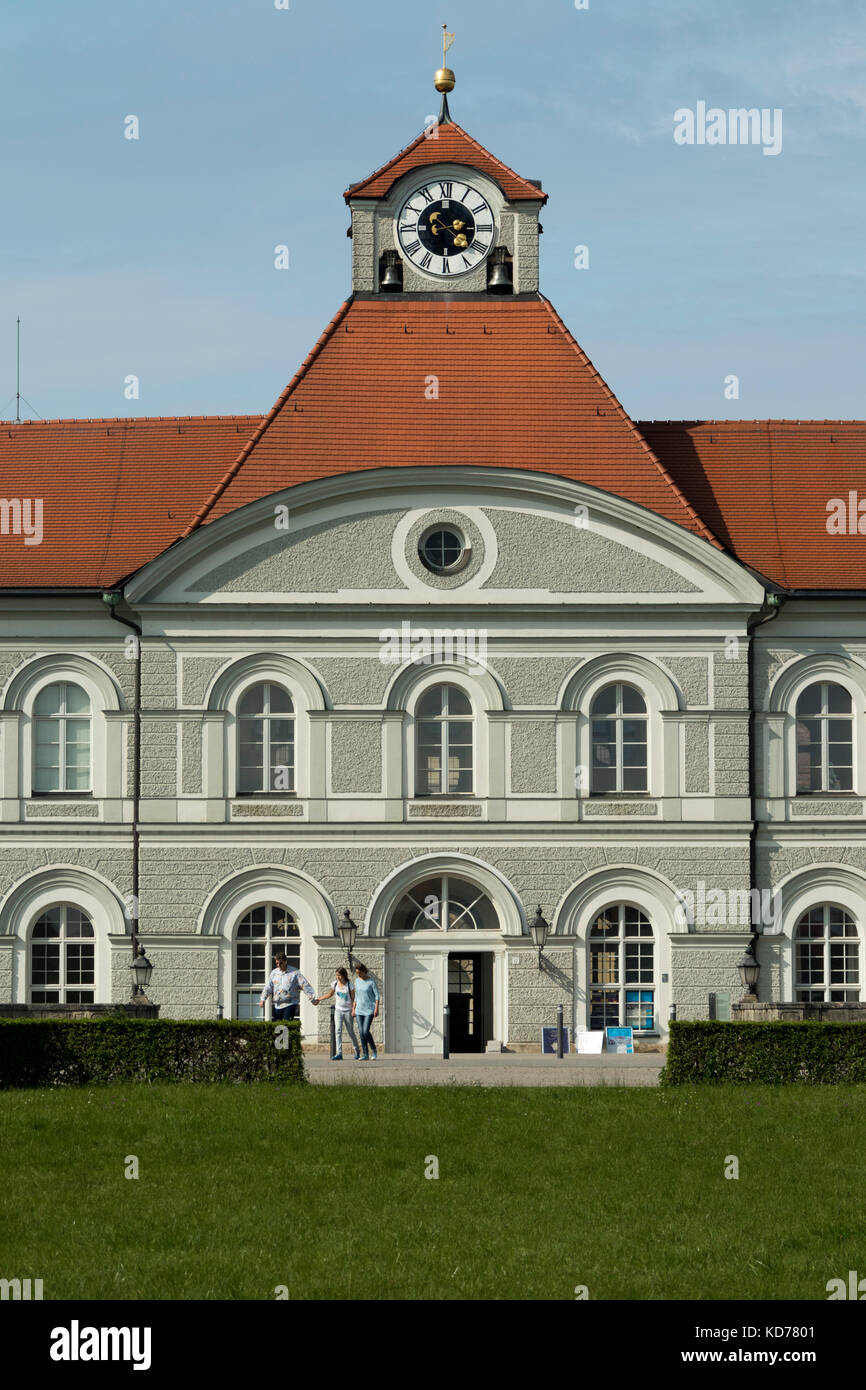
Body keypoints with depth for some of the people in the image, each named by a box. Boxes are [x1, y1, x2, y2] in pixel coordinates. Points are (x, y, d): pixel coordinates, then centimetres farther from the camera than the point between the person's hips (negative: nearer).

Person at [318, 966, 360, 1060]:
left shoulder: (349, 985, -8)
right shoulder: (335, 984, 2)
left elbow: (353, 999, -4)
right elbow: (329, 994, 18)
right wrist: (319, 1000, 14)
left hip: (347, 1011, -3)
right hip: (338, 1010, 3)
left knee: (351, 1032, 8)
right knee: (338, 1031, -12)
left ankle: (357, 1051, 28)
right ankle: (339, 1053, -18)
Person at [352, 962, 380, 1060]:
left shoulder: (371, 981, -6)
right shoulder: (357, 981, 10)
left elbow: (377, 996, -6)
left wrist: (376, 1009, -14)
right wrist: (353, 1009, 14)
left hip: (369, 1010, -5)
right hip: (359, 1010, 5)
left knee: (366, 1031, -14)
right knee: (361, 1032, -1)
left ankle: (373, 1049, 6)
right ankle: (365, 1054, 3)